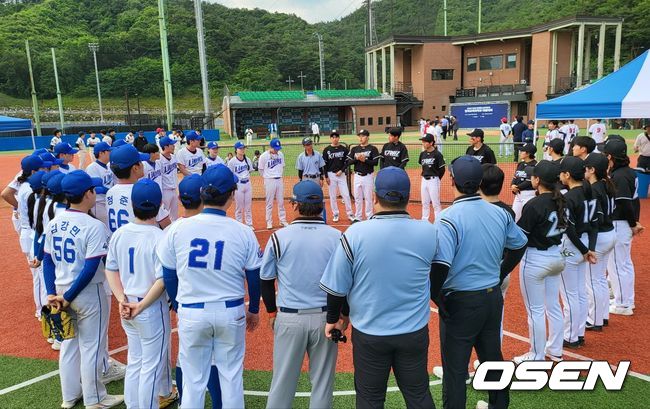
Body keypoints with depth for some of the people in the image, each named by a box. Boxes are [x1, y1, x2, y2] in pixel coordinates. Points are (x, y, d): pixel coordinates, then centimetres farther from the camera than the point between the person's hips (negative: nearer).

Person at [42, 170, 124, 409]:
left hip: (60, 291, 7)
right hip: (89, 294, -7)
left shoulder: (53, 224, 2)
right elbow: (91, 268, -22)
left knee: (69, 344, 20)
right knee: (91, 346, 7)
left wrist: (52, 293, 5)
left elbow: (48, 261, 5)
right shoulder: (94, 226, -20)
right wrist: (68, 297, -14)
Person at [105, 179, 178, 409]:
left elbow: (110, 270, 2)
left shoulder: (119, 234, -1)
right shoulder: (160, 238, -20)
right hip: (152, 309, -6)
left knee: (135, 361, 22)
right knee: (152, 365, 8)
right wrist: (141, 306, -14)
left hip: (126, 307, 7)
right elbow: (162, 280, -22)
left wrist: (122, 300, -3)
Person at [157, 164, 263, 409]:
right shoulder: (243, 232, -11)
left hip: (191, 313, 1)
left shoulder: (177, 229, -9)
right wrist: (253, 310, 15)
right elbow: (254, 277, -1)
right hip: (231, 312, 0)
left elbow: (168, 276, 0)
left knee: (193, 380, 14)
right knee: (231, 376, 16)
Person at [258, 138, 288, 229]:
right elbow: (261, 170, -1)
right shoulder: (264, 156, -11)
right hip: (269, 181, -4)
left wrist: (279, 175, 9)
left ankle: (283, 220, 20)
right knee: (269, 203, 3)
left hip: (279, 180, 4)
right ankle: (269, 222, 11)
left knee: (281, 202, 11)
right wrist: (268, 177, 6)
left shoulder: (281, 154, 2)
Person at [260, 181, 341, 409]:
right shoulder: (336, 237, -6)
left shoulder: (279, 237, -8)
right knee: (323, 381, 14)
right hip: (325, 317, 1)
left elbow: (266, 279, 1)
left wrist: (272, 312, 14)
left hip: (289, 318, 0)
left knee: (283, 380, 13)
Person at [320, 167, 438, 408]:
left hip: (369, 333, -2)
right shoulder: (428, 232, -11)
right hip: (415, 332, 2)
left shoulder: (355, 233, -19)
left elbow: (337, 286, -10)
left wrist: (334, 319, 8)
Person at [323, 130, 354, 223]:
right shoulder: (326, 150, 0)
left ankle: (350, 214, 7)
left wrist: (341, 171, -10)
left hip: (341, 174, 0)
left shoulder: (344, 149, 2)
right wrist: (326, 176, -5)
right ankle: (335, 214, 16)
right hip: (331, 175, 0)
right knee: (332, 196, 5)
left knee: (346, 195, -3)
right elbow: (324, 164, 0)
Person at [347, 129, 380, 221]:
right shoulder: (354, 149, 10)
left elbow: (375, 162, -11)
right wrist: (356, 159, -13)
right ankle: (358, 217, 18)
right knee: (357, 197, 9)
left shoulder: (373, 149, -2)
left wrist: (364, 160, -20)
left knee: (368, 197, 0)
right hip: (357, 176, 4)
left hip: (368, 176, -4)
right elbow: (349, 162, 4)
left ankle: (369, 217, 10)